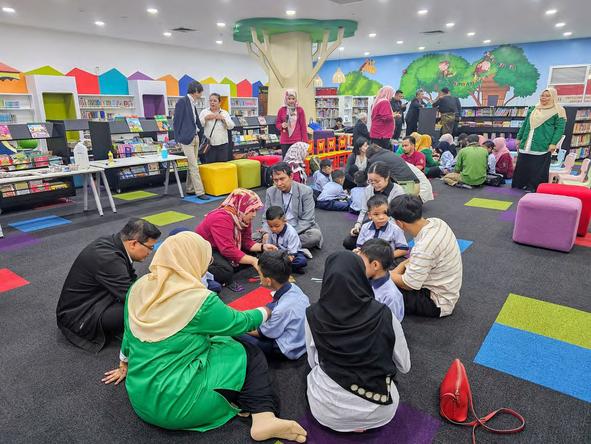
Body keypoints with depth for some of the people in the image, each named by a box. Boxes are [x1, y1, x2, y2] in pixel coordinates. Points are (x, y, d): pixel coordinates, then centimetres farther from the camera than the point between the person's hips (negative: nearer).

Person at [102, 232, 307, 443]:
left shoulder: (139, 287, -1)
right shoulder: (200, 300, -19)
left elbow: (129, 333, 14)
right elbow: (241, 322, -3)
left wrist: (125, 364, 33)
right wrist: (266, 311, 17)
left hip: (140, 398, 7)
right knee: (250, 354, 6)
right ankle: (264, 416, -9)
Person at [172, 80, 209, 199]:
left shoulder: (193, 103, 14)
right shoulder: (182, 101, -9)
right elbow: (176, 121, -9)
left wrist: (200, 135, 11)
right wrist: (178, 139, -9)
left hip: (195, 138, 8)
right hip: (186, 138, -8)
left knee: (192, 166, 12)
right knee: (194, 167, -8)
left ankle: (190, 189, 20)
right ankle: (200, 192, -6)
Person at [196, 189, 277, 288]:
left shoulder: (242, 218, -6)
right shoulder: (222, 219, -32)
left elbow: (246, 241, -3)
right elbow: (228, 250, -39)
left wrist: (263, 247, -21)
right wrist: (253, 261, -38)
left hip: (223, 250, 9)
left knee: (254, 253, -5)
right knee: (226, 270, -35)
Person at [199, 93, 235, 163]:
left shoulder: (225, 113, 12)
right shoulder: (204, 112, 9)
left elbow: (231, 126, 2)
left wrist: (223, 118, -11)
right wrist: (205, 118, -13)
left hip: (222, 144, 1)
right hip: (209, 144, -1)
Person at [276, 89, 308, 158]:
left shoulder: (300, 110, 0)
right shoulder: (281, 110, 3)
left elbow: (303, 126, 1)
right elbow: (277, 123, 12)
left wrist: (305, 140, -2)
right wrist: (282, 125, -12)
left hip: (297, 140, -1)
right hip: (285, 141, 1)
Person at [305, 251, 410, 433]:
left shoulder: (313, 315, -15)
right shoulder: (384, 315, -17)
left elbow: (313, 362, 1)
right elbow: (404, 366, -1)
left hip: (328, 411, -1)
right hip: (379, 412, 1)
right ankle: (363, 420, 15)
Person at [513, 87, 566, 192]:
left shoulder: (558, 111, 0)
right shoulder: (533, 109, 16)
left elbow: (560, 128, -6)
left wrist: (553, 143, -15)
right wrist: (519, 138, 15)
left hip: (542, 146, -5)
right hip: (526, 144, 5)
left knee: (538, 168, -2)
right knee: (522, 165, 6)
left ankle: (534, 187, 4)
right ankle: (521, 184, 16)